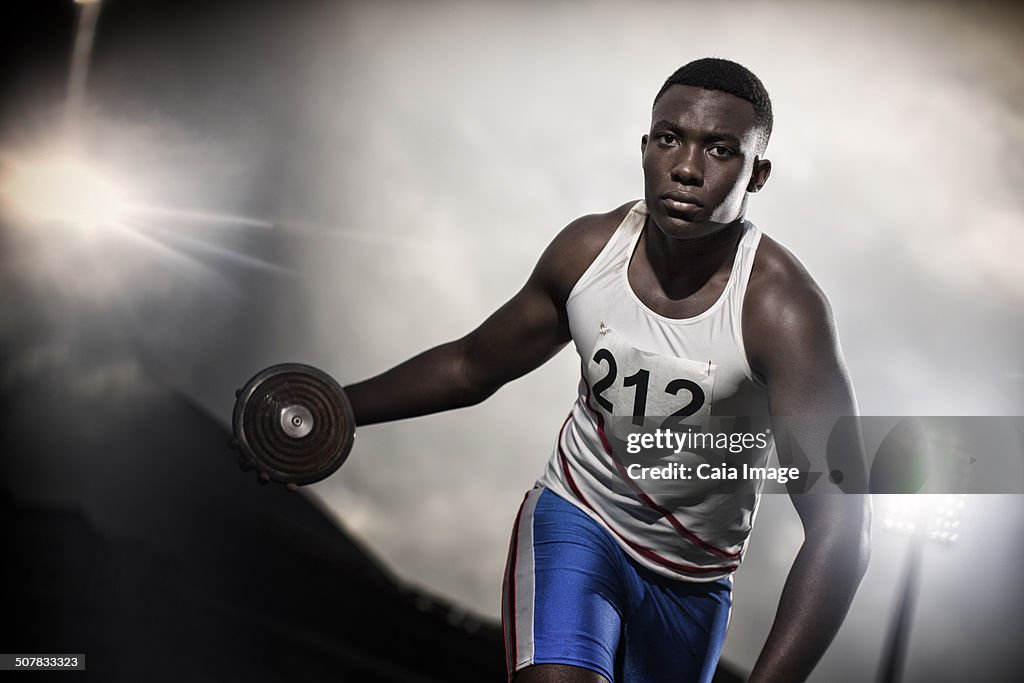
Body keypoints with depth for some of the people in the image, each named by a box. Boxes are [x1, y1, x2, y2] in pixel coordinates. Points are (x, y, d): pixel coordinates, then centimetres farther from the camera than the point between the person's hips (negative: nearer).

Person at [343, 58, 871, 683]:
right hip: (575, 515, 0)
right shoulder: (588, 249, -12)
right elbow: (470, 367, 5)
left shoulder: (782, 309, -25)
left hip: (693, 580, 0)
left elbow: (840, 527, -30)